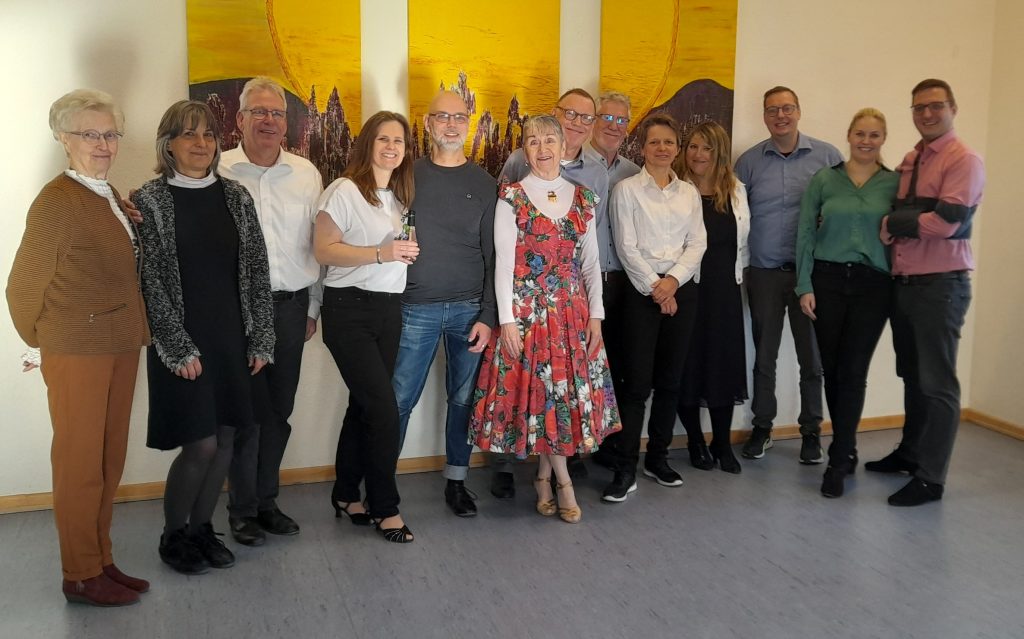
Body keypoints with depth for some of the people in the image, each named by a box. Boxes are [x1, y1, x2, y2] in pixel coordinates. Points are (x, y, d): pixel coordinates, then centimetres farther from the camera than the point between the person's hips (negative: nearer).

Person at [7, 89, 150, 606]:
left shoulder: (111, 198, 10)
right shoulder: (56, 200, -13)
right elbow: (23, 288, -8)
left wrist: (133, 333, 10)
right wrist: (45, 345, 4)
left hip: (119, 346, 8)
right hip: (77, 351, -7)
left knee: (110, 461, 14)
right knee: (80, 464, 3)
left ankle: (101, 561, 27)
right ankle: (80, 576, 16)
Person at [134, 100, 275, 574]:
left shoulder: (235, 196, 6)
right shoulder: (148, 201, -5)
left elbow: (256, 269, 6)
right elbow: (149, 281, -8)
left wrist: (261, 339, 1)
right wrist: (179, 348, -12)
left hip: (233, 338, 4)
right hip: (182, 343, -4)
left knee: (225, 439, 8)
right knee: (201, 444, -4)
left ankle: (202, 527, 28)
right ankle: (173, 535, 19)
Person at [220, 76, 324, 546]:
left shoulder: (306, 174, 7)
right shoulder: (218, 172, -4)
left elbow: (317, 244, 11)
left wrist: (313, 308, 11)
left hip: (291, 305, 4)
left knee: (279, 410, 11)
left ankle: (266, 500, 25)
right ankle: (242, 510, 16)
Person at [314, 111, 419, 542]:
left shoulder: (401, 196, 14)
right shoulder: (345, 191, -8)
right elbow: (323, 249, -15)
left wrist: (408, 254, 6)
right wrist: (380, 254, -22)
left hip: (388, 310, 7)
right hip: (349, 309, -7)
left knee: (364, 405, 12)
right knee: (384, 410, -9)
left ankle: (346, 495, 25)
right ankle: (385, 507, 5)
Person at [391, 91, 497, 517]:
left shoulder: (484, 185, 6)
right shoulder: (407, 175, 5)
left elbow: (493, 255, 4)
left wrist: (488, 315, -3)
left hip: (470, 308, 1)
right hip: (415, 308, -1)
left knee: (463, 399, 7)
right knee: (398, 400, 1)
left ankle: (456, 480, 22)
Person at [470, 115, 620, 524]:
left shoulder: (582, 200, 9)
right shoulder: (512, 198, -3)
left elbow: (591, 262, 10)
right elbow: (503, 262, -6)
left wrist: (595, 315, 3)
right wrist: (507, 319, -12)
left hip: (572, 309, 4)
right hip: (526, 308, -4)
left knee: (571, 390, 4)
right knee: (538, 389, -2)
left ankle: (544, 477, 20)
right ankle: (562, 479, 12)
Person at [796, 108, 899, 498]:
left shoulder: (894, 184, 4)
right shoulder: (824, 180, 4)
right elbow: (805, 234, 2)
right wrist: (805, 286, -3)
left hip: (873, 285, -1)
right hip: (827, 280, 1)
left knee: (853, 371, -3)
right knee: (831, 369, 6)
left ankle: (839, 462, 4)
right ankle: (846, 450, 24)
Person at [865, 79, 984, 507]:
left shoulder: (964, 161, -9)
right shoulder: (909, 161, 15)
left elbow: (945, 222, -20)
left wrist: (892, 223, -8)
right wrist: (892, 226, -2)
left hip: (941, 285, -7)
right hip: (904, 281, 7)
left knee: (937, 382, -2)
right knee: (912, 375, 17)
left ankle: (931, 479, 4)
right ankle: (911, 452, 31)